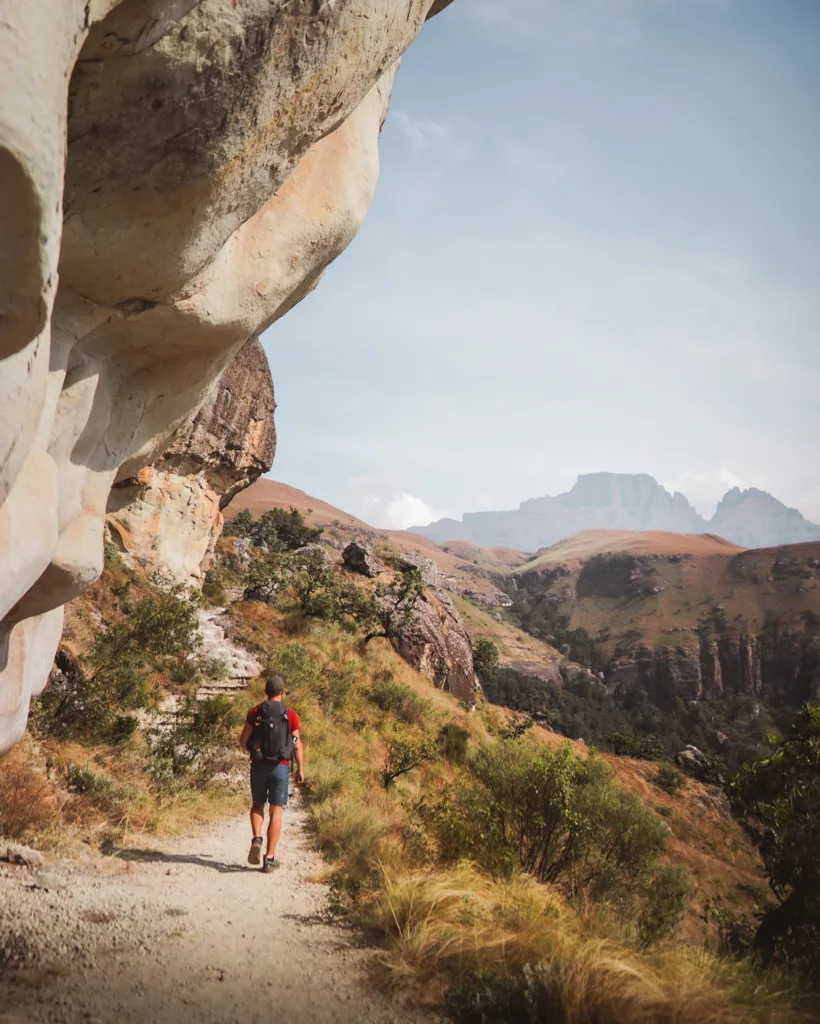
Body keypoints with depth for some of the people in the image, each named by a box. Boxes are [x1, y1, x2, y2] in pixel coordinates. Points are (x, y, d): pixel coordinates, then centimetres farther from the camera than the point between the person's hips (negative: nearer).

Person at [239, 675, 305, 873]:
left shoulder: (255, 713, -1)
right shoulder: (290, 714, -4)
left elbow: (243, 741, -1)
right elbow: (297, 745, -4)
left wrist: (249, 752, 21)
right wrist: (301, 769, 6)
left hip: (259, 766, 1)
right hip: (280, 767, -1)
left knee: (257, 805, 21)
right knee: (276, 812, 5)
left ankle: (256, 839, -3)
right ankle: (269, 858, 5)